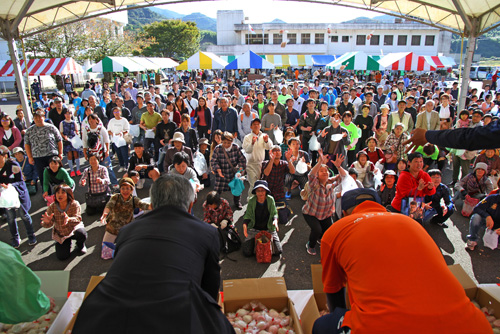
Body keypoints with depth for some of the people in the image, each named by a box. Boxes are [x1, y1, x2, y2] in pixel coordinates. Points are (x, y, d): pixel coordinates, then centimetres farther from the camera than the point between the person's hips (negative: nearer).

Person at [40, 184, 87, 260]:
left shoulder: (74, 204, -21)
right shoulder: (52, 207, -16)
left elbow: (78, 219, -31)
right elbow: (48, 225, -17)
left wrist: (69, 219, -54)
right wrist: (47, 221, -42)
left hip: (74, 229, -2)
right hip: (60, 235, 2)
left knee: (81, 234, -36)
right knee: (62, 257, -6)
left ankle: (80, 245, 3)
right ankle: (68, 243, 28)